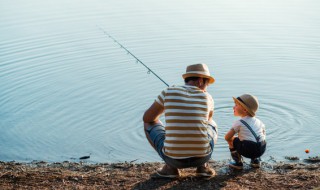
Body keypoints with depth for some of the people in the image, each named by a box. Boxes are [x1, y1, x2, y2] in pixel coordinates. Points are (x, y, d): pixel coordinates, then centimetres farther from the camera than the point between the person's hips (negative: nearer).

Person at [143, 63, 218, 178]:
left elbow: (147, 118, 12)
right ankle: (203, 165, 14)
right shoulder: (207, 97, 4)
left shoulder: (168, 92, 0)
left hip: (173, 158, -2)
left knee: (149, 124, 24)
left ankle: (171, 167, 12)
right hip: (202, 157, 2)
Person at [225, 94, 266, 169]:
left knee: (231, 140, 16)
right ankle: (256, 160, 27)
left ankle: (238, 162, 16)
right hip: (262, 149, 6)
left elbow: (227, 137, 1)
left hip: (247, 151, -6)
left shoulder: (239, 123, 1)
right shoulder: (258, 121, 17)